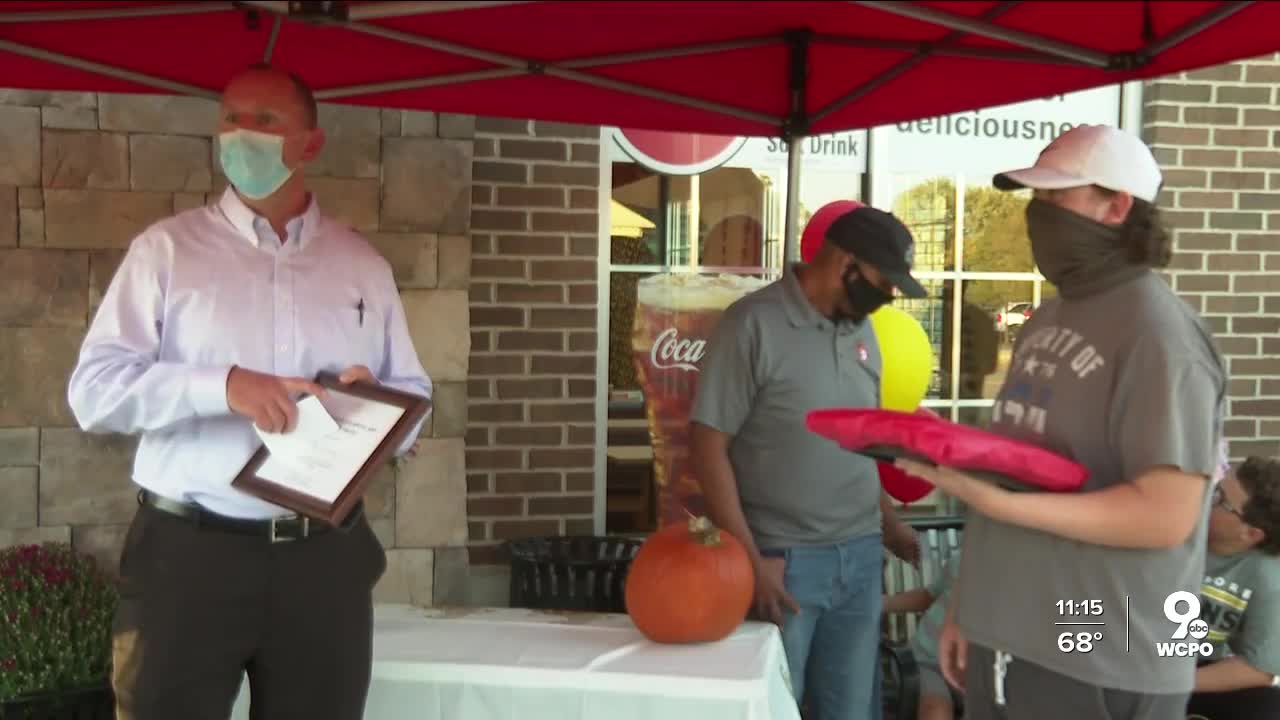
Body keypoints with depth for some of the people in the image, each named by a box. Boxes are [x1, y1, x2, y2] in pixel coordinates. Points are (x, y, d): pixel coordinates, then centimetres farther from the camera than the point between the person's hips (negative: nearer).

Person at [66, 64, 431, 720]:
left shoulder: (363, 265, 10)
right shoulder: (166, 249, 2)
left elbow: (413, 395, 14)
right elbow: (93, 390, -5)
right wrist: (224, 386, -21)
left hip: (324, 558, 3)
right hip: (188, 554, -2)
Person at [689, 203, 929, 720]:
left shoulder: (863, 329, 8)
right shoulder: (754, 324, -12)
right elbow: (708, 446, -14)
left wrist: (888, 522, 18)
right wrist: (750, 558, -16)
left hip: (861, 555, 6)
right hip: (785, 559, -6)